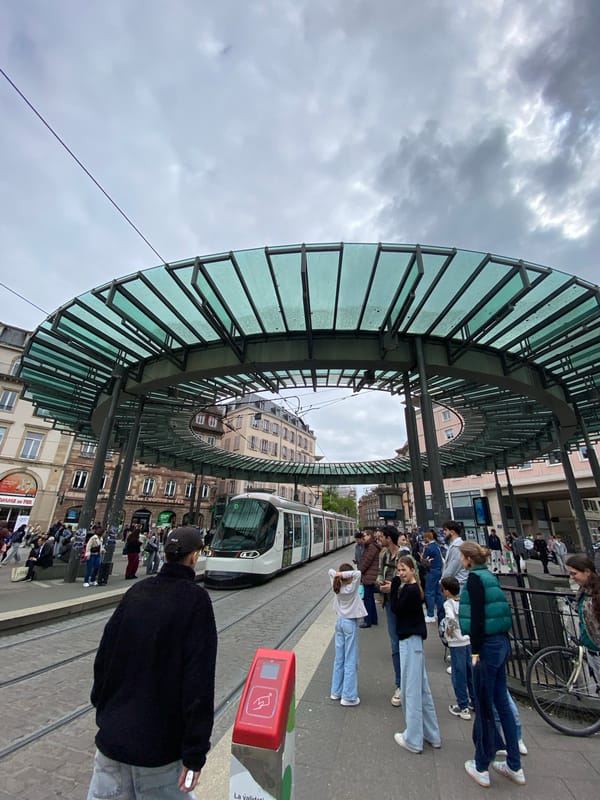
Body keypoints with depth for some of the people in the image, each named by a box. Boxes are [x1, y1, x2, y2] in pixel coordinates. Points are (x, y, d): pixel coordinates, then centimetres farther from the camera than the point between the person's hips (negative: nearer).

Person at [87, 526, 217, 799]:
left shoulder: (136, 591, -4)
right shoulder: (195, 598, -19)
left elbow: (104, 656, 5)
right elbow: (199, 681, -20)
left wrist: (103, 710, 19)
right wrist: (195, 752, -11)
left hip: (112, 735, 5)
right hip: (158, 745, -4)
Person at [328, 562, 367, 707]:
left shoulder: (336, 588, -6)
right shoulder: (351, 588, -21)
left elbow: (331, 571, 6)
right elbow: (358, 573, -32)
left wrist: (338, 574, -9)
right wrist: (345, 574, -30)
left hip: (339, 622, 6)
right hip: (350, 624, -6)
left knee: (339, 659, 16)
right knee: (351, 661, 5)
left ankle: (336, 691, 27)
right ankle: (348, 696, 13)